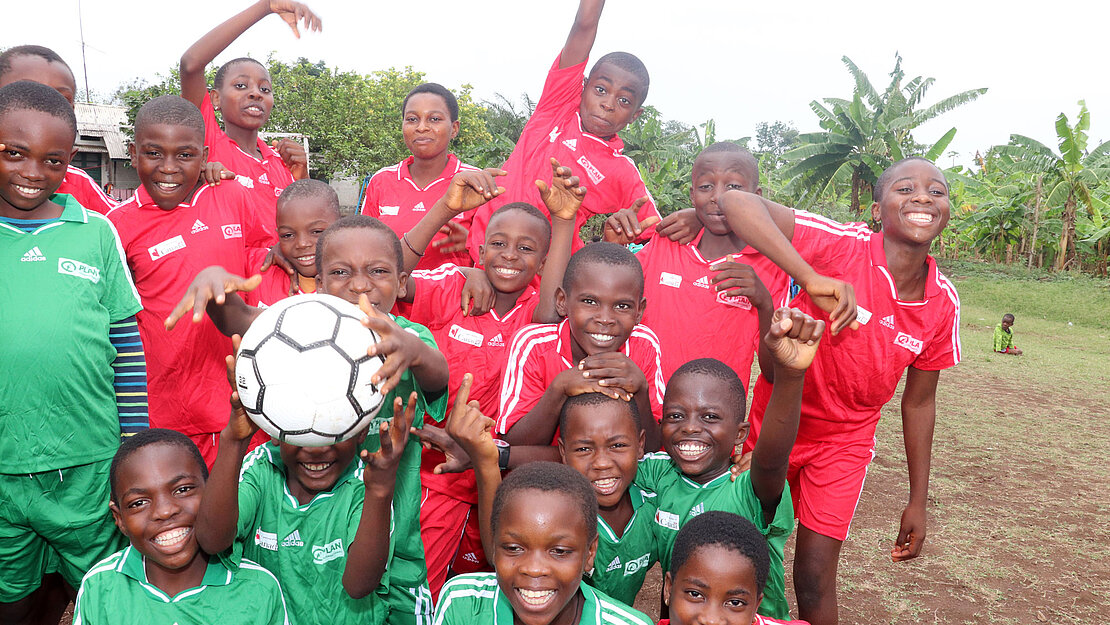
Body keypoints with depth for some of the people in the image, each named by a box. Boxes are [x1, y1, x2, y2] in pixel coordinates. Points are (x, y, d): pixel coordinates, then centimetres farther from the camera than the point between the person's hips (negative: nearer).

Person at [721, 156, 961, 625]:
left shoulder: (944, 303, -9)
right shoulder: (843, 247, -24)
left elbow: (918, 401, 3)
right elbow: (738, 201, -38)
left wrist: (918, 502, 7)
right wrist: (813, 279, -48)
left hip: (844, 441, 2)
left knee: (814, 577, 1)